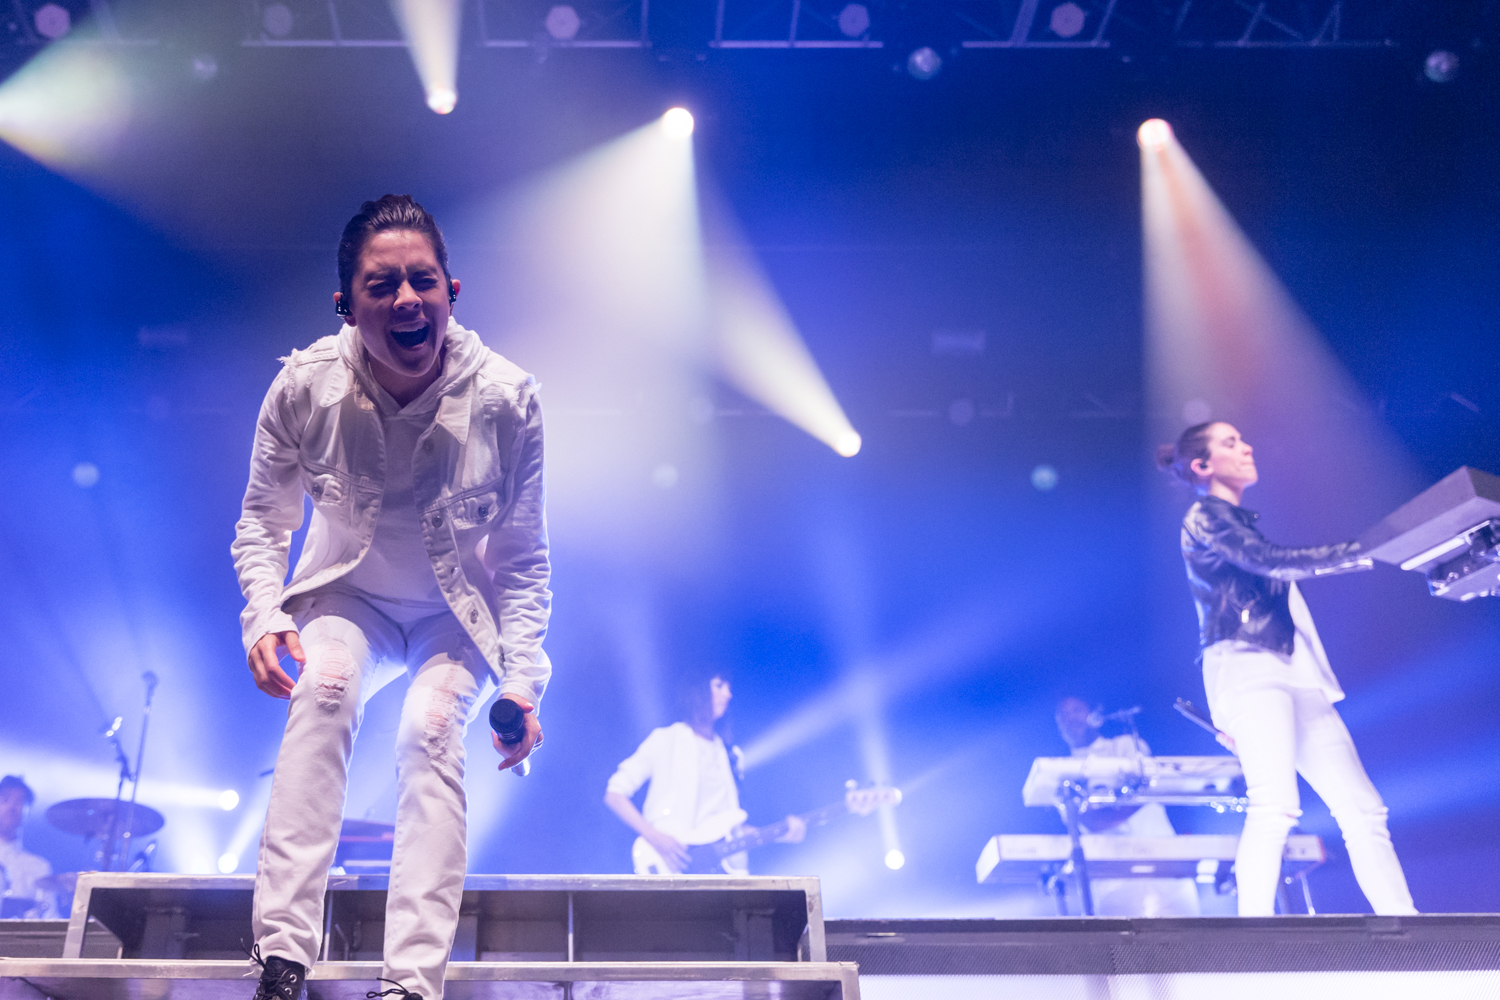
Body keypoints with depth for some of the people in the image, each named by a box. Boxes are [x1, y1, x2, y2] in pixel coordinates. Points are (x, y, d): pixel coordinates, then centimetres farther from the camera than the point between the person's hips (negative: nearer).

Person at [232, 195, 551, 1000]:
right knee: (322, 690, -31)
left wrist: (522, 680, -21)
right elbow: (263, 520, -1)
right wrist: (263, 616, -19)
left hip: (457, 617, -1)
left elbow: (524, 563, -11)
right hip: (349, 600, 1)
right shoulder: (305, 387, -18)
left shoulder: (505, 399, -21)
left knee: (432, 730, -29)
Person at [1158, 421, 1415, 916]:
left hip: (1294, 675, 9)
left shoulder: (1241, 522, 29)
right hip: (1249, 667, -9)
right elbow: (1272, 561, -12)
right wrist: (1364, 552, -14)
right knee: (1275, 804, -25)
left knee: (1363, 809, 0)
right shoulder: (1205, 516, 2)